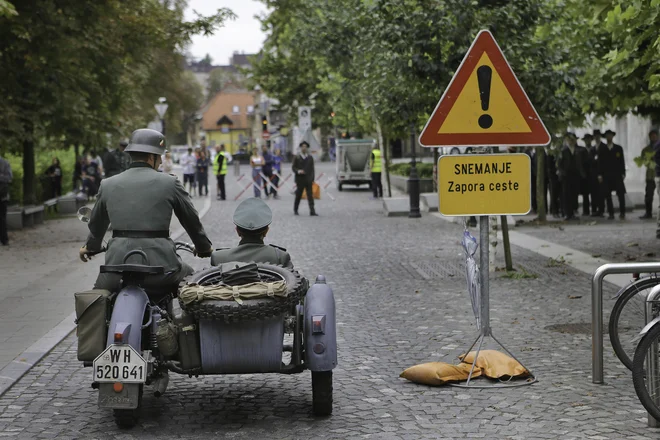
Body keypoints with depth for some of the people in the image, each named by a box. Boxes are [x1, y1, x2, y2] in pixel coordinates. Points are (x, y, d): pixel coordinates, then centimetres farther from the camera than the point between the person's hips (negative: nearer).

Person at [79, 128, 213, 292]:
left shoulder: (108, 185, 9)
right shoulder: (170, 183, 1)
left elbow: (96, 223, 23)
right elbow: (191, 220, 11)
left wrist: (90, 247, 44)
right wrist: (204, 247, 29)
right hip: (159, 265, -2)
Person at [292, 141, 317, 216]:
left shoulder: (310, 158, 11)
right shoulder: (297, 157, 5)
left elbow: (312, 169, 10)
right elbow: (293, 167, 3)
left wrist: (312, 179, 3)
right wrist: (297, 171, -19)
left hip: (308, 180, 1)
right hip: (300, 179, -1)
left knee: (310, 196, -6)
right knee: (298, 195, 6)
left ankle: (312, 211, -11)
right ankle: (295, 210, 21)